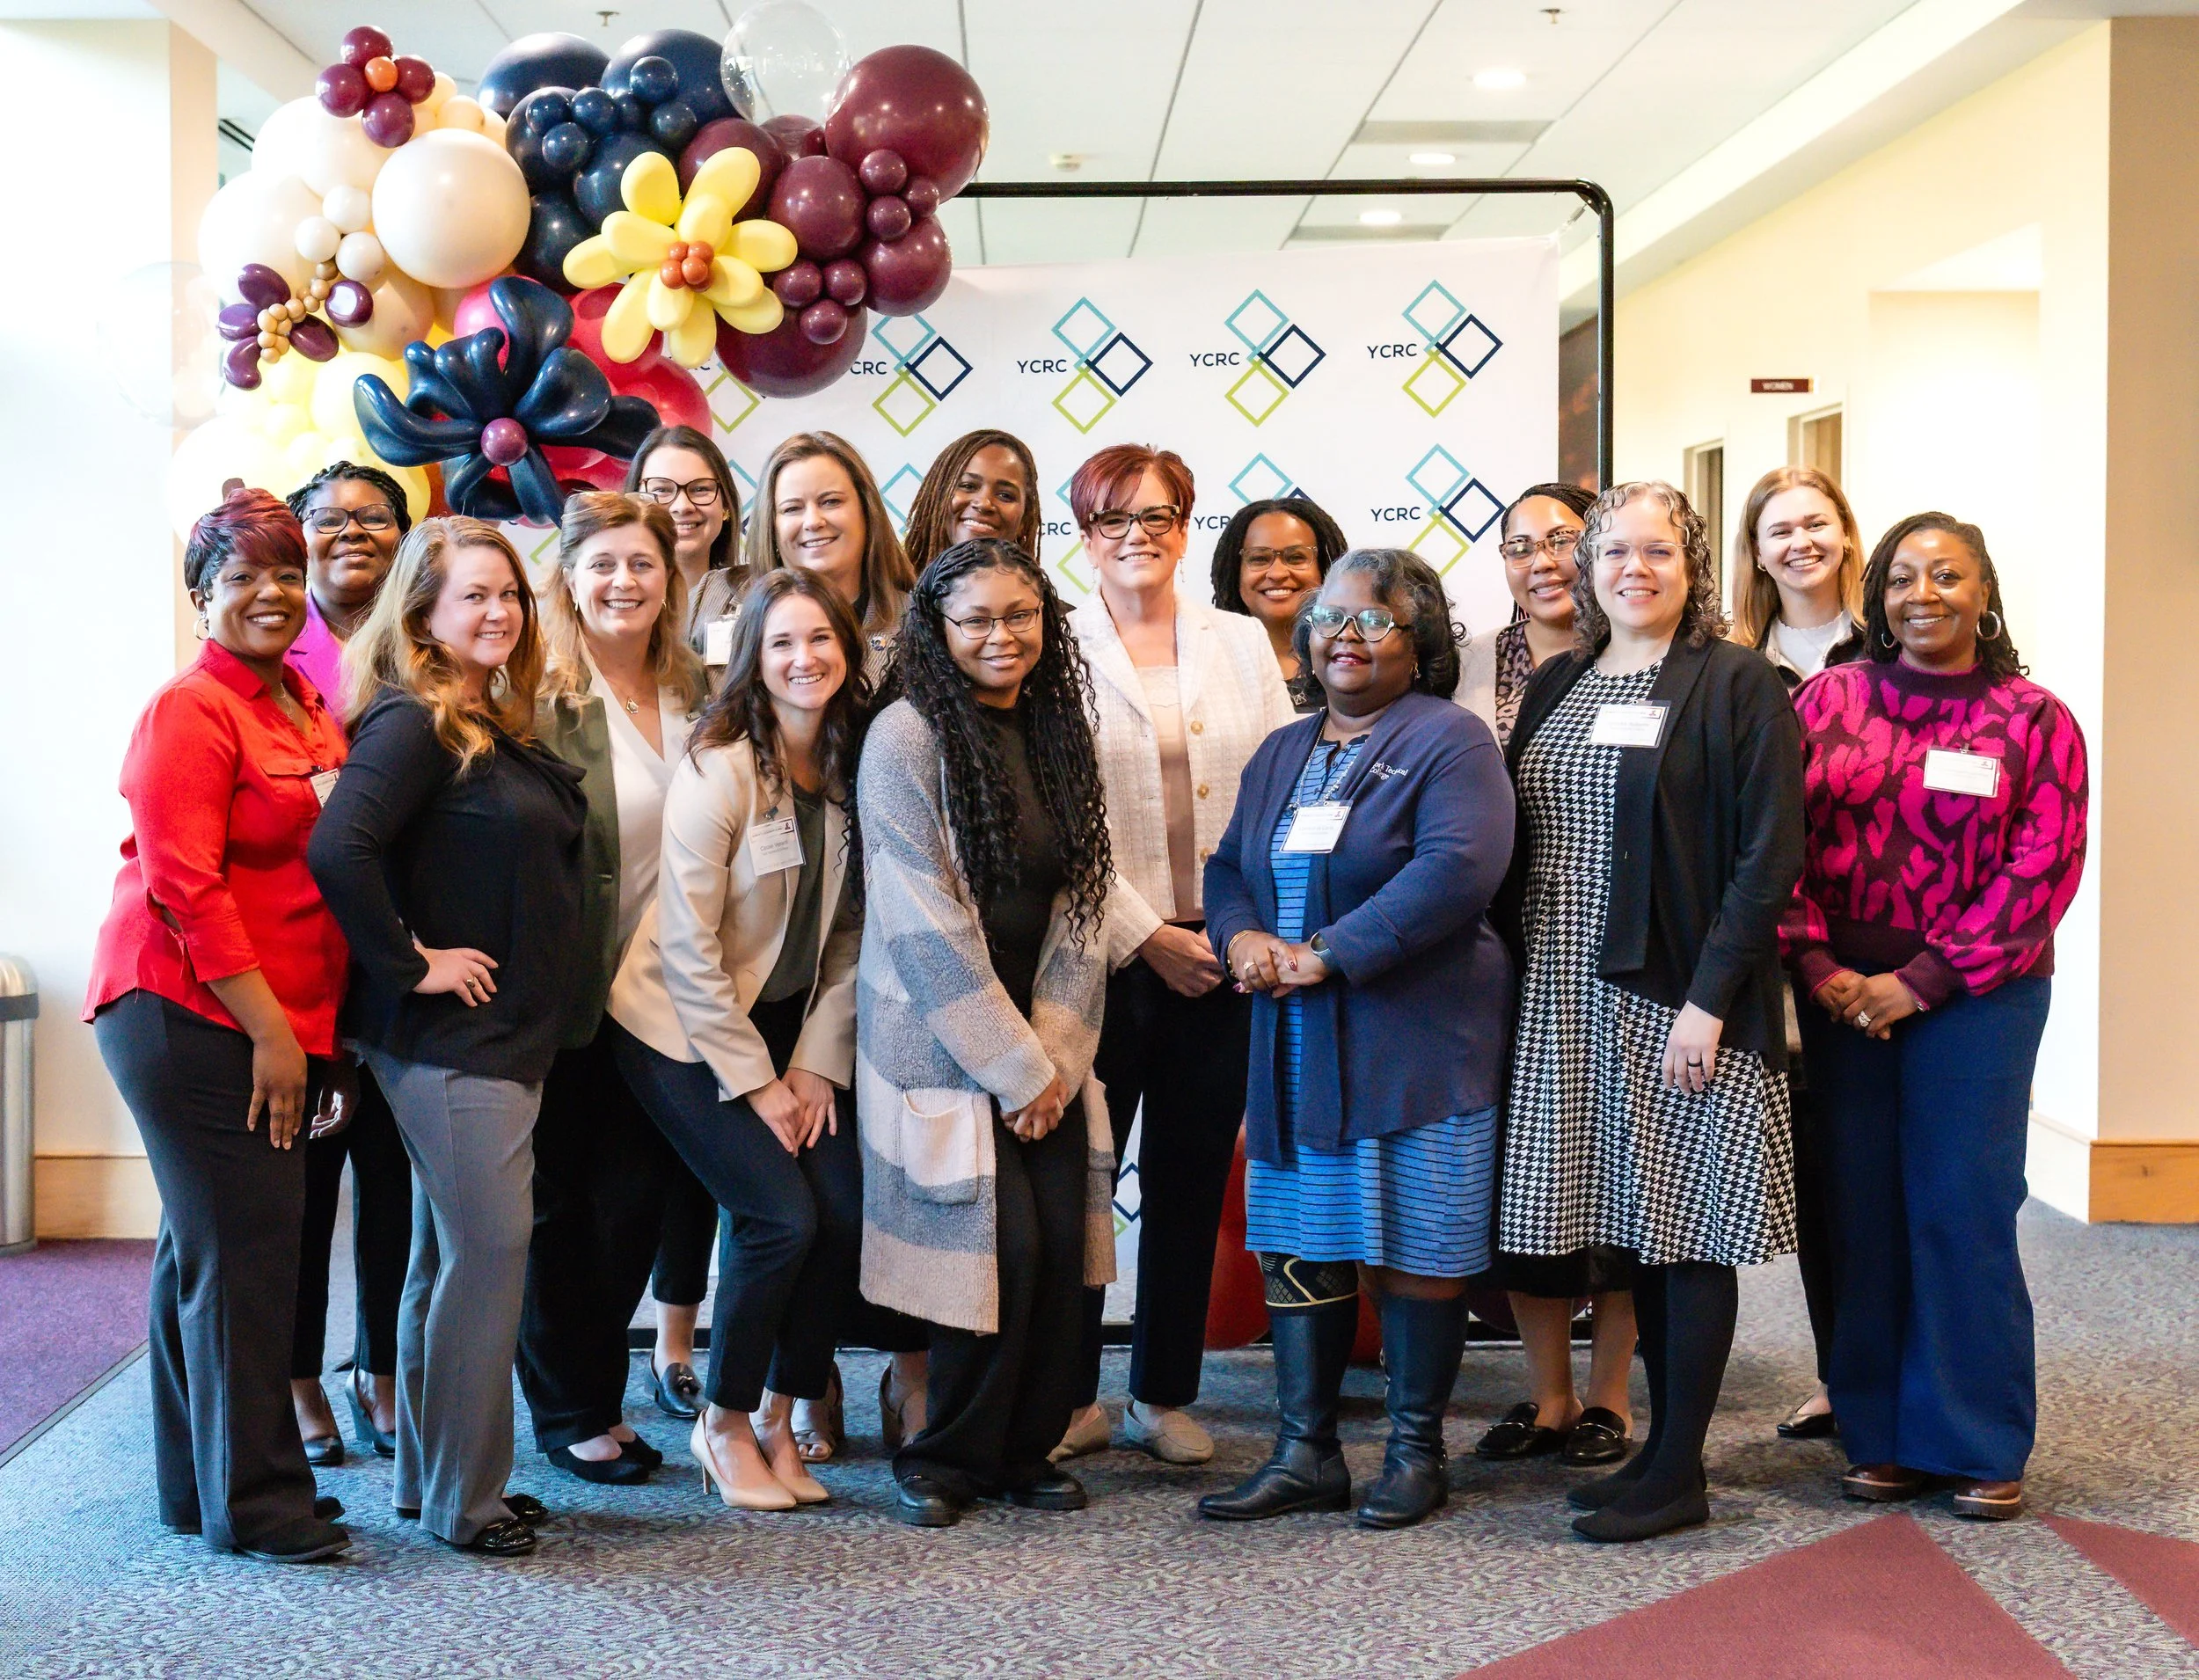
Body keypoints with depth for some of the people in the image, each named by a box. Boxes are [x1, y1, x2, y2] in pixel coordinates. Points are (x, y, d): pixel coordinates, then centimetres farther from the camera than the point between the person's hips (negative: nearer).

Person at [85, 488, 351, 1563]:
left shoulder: (308, 709, 15)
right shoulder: (190, 711, -10)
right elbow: (184, 886, -16)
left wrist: (313, 1029, 13)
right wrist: (268, 1030, -16)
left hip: (277, 1025, 8)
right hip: (192, 1018, -8)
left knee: (206, 1252, 14)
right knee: (242, 1251, -5)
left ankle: (196, 1489, 23)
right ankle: (252, 1503, 3)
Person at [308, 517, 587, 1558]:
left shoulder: (496, 726, 13)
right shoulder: (413, 724, -15)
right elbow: (338, 850, -30)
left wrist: (539, 1021, 14)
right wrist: (412, 965, -21)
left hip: (509, 1032, 9)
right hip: (448, 1038, -9)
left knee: (448, 1254, 14)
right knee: (489, 1248, -6)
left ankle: (430, 1478, 25)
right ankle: (460, 1499, 5)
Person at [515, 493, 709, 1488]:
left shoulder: (700, 694, 7)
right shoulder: (538, 696, -11)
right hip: (568, 999, -5)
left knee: (637, 1203, 11)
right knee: (560, 1205, 7)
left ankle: (597, 1396, 27)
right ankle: (570, 1414, 21)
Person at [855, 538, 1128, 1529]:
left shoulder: (1061, 734, 9)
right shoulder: (906, 739, -10)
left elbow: (1084, 900, 7)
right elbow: (926, 922, -13)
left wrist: (1056, 1052, -4)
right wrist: (1013, 1065, -12)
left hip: (1046, 1041, 5)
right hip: (939, 1036, -5)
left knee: (1063, 1242, -1)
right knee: (1002, 1246, -9)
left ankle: (1028, 1447, 18)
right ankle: (948, 1457, 11)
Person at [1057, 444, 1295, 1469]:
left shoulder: (1241, 644, 12)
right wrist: (1151, 937, -9)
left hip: (1223, 957, 3)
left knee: (1192, 1183, 8)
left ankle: (1165, 1396, 20)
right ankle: (1072, 1397, 14)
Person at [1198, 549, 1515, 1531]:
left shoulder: (1450, 742, -6)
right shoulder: (1282, 753, 18)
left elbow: (1457, 870, -19)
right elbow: (1229, 866, 18)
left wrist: (1325, 953, -19)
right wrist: (1241, 936, -6)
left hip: (1415, 1045, -6)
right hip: (1296, 1048, 7)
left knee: (1413, 1250, 1)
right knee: (1296, 1247, 8)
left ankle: (1416, 1452, 15)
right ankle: (1305, 1456, 17)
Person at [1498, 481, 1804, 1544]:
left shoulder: (1736, 686, -4)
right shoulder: (1555, 687, 14)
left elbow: (1770, 856, -10)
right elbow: (1513, 846, 14)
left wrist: (1708, 998, -16)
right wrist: (1518, 971, 3)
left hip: (1681, 1000, -5)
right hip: (1568, 997, 5)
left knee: (1687, 1224, -1)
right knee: (1633, 1223, 10)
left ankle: (1678, 1474, 6)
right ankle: (1660, 1447, 20)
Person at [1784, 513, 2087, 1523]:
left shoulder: (2033, 720, -1)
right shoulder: (1829, 699, 5)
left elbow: (2042, 868, -7)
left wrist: (1920, 981, -12)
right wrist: (1816, 965, -8)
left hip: (1973, 995, -2)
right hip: (1842, 993, 2)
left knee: (1965, 1209, -1)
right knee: (1863, 1206, 6)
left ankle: (1982, 1446, 12)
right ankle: (1883, 1437, 18)